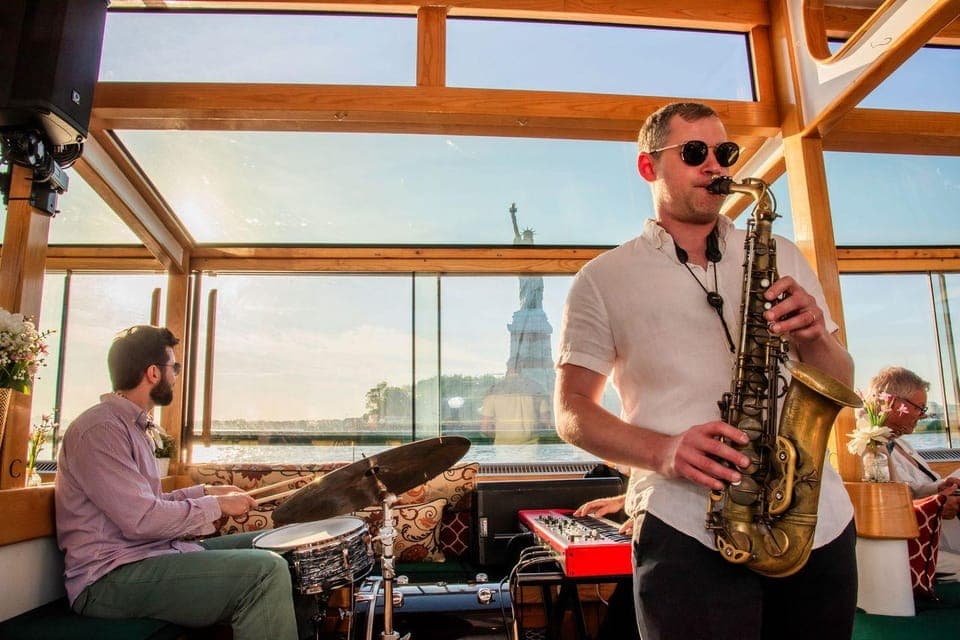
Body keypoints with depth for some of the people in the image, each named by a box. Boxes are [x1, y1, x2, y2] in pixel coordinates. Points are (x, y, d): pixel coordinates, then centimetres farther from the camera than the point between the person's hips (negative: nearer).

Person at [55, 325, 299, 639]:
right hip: (109, 578, -11)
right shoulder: (100, 428, -16)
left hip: (146, 554, 11)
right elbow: (142, 520, -24)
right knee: (266, 572, -27)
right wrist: (216, 505, -12)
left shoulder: (133, 425, 18)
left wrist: (206, 491, 10)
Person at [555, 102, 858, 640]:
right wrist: (664, 450, -17)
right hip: (689, 534, -3)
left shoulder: (780, 255, 14)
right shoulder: (603, 279, 3)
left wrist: (811, 338, -9)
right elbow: (572, 411, 1)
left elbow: (840, 386, 14)